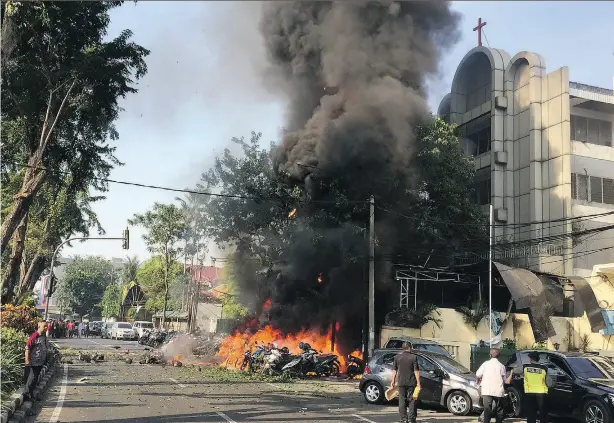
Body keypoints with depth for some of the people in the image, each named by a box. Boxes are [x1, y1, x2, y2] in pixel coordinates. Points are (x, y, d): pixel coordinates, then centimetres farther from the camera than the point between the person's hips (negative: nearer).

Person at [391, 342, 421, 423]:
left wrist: (393, 381, 15)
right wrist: (418, 383, -5)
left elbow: (394, 370, 7)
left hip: (401, 383, 2)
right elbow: (416, 371, -8)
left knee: (402, 401, 8)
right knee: (412, 401, 7)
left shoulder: (397, 357, 3)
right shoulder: (413, 357, -5)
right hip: (411, 383, -2)